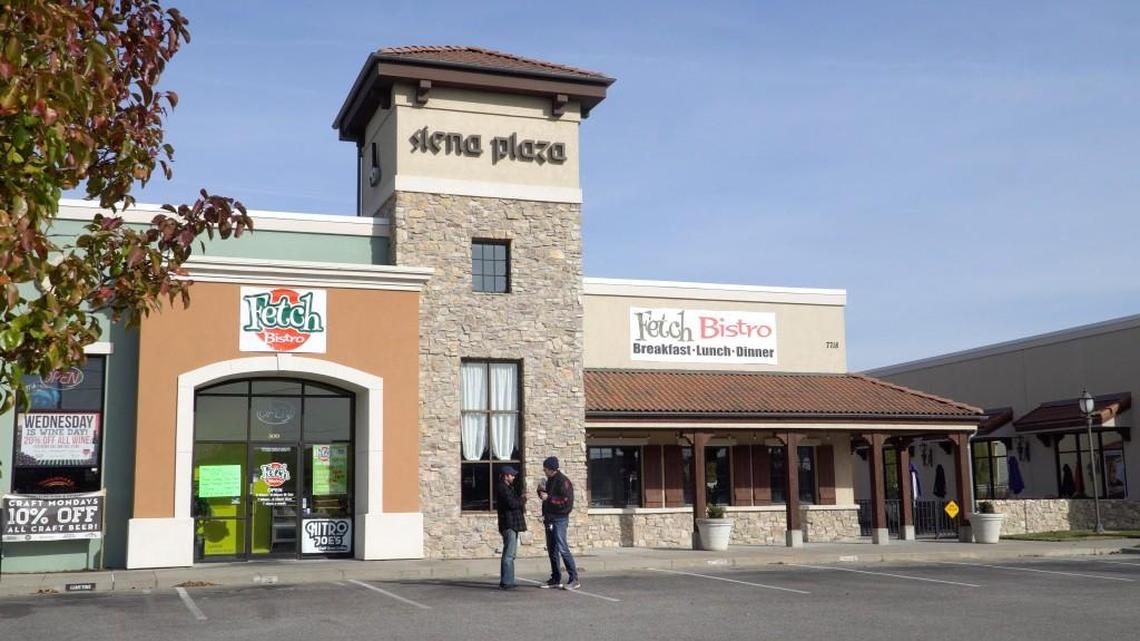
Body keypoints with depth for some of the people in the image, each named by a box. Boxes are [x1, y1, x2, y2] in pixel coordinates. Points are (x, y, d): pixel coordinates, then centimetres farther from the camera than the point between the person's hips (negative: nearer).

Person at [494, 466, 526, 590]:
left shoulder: (508, 487, 20)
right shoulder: (502, 488, -13)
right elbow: (511, 503, -22)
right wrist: (523, 499, -6)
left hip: (512, 524, 11)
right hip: (509, 525, -11)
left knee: (510, 553, 14)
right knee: (509, 554, -11)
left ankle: (506, 581, 20)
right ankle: (506, 582, -11)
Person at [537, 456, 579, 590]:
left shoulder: (562, 481, -12)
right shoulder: (550, 480, 15)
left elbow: (566, 500, -21)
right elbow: (546, 496, 25)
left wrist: (548, 498, -19)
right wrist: (542, 491, 4)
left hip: (559, 519, -9)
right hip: (549, 518, 9)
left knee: (562, 548, -13)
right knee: (552, 549, 12)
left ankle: (574, 579, -11)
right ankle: (555, 579, 19)